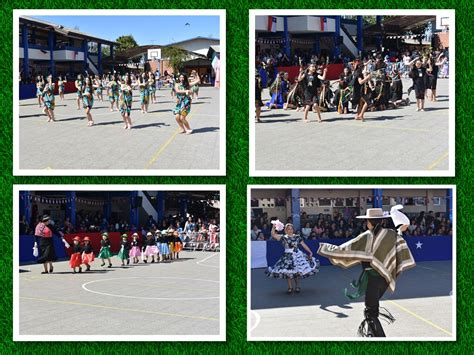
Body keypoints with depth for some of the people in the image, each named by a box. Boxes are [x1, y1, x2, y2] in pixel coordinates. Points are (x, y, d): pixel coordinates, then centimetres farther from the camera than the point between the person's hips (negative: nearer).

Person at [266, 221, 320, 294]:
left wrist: (310, 252, 3)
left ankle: (297, 286, 20)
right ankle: (290, 287, 12)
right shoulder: (283, 238, 0)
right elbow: (273, 235, -8)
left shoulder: (297, 237, 3)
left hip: (297, 256, 0)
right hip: (287, 257, 0)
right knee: (287, 272, -1)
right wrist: (274, 227, -21)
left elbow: (304, 245, 6)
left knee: (297, 272, 1)